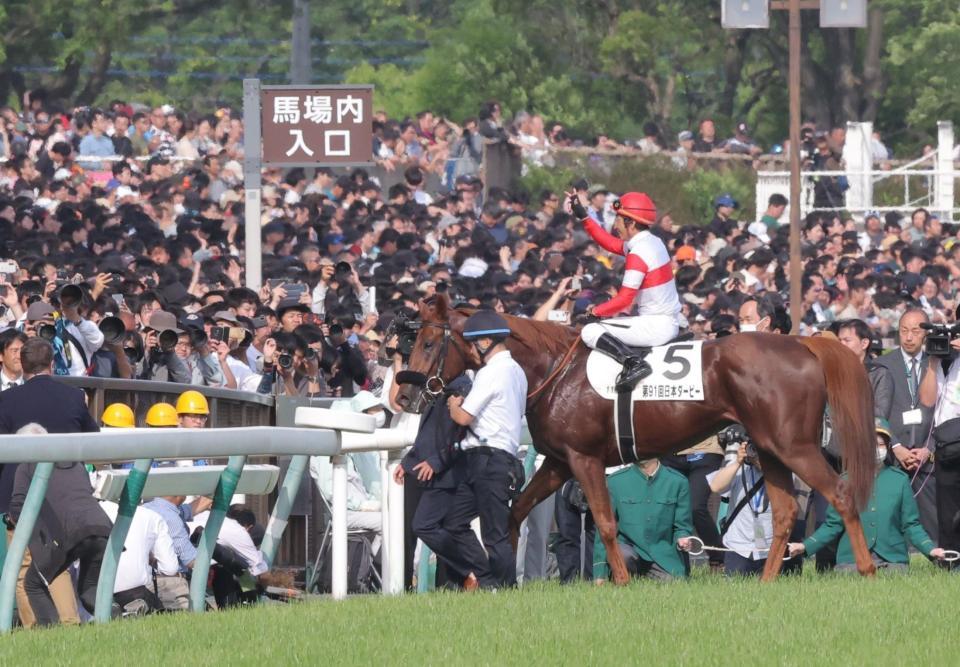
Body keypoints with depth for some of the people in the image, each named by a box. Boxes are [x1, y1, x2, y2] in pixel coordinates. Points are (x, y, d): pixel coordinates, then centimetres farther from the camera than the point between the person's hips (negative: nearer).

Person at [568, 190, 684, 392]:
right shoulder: (653, 242, 9)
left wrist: (595, 311, -3)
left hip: (656, 326, -9)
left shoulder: (638, 254, -18)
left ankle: (634, 362, -24)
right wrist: (583, 217, 24)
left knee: (590, 332, -10)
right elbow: (612, 244, 24)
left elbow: (624, 300, -19)